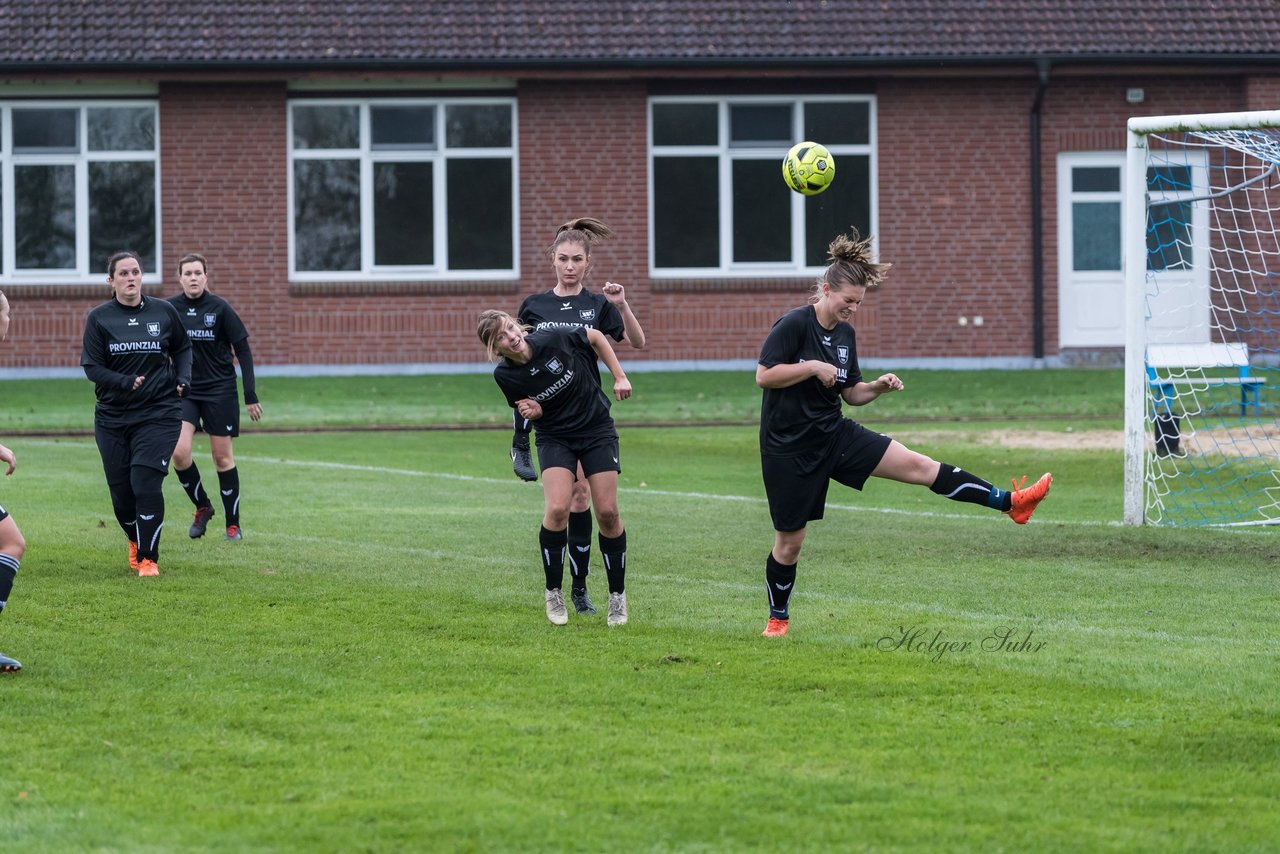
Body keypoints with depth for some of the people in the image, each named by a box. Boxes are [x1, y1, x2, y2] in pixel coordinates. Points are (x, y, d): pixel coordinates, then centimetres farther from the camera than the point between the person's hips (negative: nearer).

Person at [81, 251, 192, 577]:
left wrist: (183, 378, 0)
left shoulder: (164, 312, 2)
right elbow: (92, 366, -3)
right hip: (113, 417, 1)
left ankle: (148, 557, -1)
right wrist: (125, 382, -19)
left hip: (159, 414, -1)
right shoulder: (99, 318, 0)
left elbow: (182, 348, 18)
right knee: (121, 490, 4)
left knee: (146, 484, -14)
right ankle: (135, 540, 36)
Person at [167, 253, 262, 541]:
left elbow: (243, 351, -4)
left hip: (220, 390, -2)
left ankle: (233, 524, 14)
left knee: (222, 457, 2)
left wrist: (250, 395, -7)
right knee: (179, 452, -14)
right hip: (184, 391, 2)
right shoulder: (170, 309, -2)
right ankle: (202, 507, 10)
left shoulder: (220, 308, -8)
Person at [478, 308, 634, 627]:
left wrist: (619, 377, -2)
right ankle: (554, 594, -3)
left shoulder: (554, 339, -19)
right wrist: (532, 411, -18)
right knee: (557, 509, -21)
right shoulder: (505, 375, -13)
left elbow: (596, 337, 0)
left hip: (597, 430, 0)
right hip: (555, 439, 0)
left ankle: (618, 596, 11)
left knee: (608, 513, -5)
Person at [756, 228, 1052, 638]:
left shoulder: (845, 334, 8)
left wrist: (877, 387, -4)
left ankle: (1010, 502, -12)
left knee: (917, 465, -7)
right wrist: (814, 367, -22)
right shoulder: (794, 325, -14)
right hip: (789, 447, -6)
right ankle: (778, 618, 23)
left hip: (835, 434, 6)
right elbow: (763, 375, -21)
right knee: (789, 540, 2)